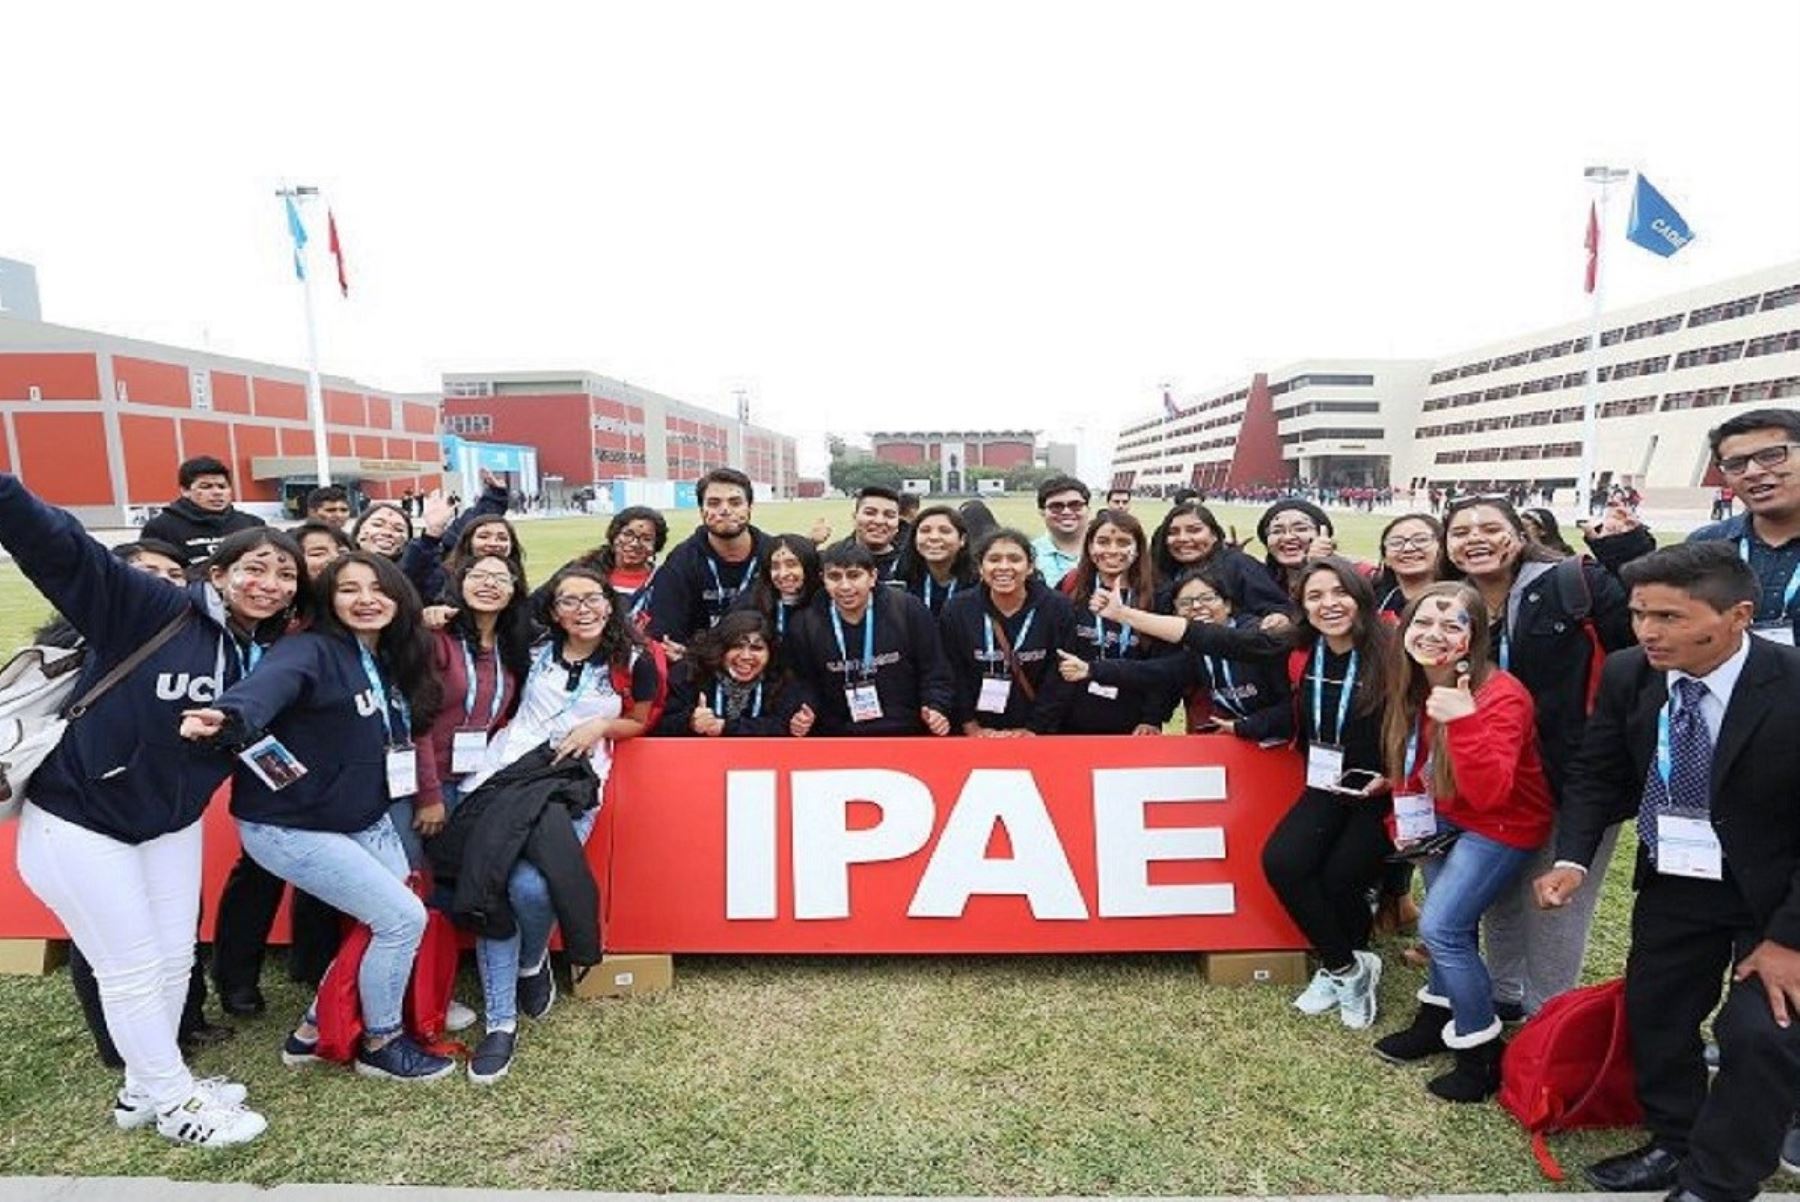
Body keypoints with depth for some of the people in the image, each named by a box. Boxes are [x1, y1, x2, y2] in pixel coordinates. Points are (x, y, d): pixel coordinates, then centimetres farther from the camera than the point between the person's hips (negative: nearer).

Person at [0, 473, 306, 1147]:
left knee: (173, 962, 16)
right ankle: (175, 1104, 26)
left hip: (172, 823, 6)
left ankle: (144, 1091, 40)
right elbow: (60, 549, -29)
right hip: (78, 818, -6)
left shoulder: (274, 656, -2)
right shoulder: (149, 609, -19)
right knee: (132, 971, 6)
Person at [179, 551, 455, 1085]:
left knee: (392, 921, 4)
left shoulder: (392, 662, 5)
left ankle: (315, 1030, 26)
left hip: (367, 822, 8)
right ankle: (381, 1044, 14)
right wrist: (227, 717, -59)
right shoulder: (311, 649, -18)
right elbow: (266, 685, -40)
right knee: (403, 918, -10)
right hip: (291, 826, -8)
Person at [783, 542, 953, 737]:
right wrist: (804, 714, -16)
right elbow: (807, 685, 4)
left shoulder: (909, 610, -8)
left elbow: (934, 671, -4)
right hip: (838, 736, 1)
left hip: (907, 734, -1)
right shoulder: (806, 626, -4)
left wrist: (936, 710, -20)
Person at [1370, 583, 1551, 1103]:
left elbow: (1488, 794, -35)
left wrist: (1463, 720, -45)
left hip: (1503, 824, -6)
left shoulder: (1501, 696, -27)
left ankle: (1484, 1055, 8)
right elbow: (1413, 769, 11)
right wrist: (1405, 817, -1)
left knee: (1440, 927, -12)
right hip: (1445, 818, 7)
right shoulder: (1413, 689, -6)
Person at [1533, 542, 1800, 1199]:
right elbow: (1595, 774, -2)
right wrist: (1572, 859, -16)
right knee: (1652, 1011, 12)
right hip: (1674, 880, 4)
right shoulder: (1627, 675, -13)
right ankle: (1674, 1145, 36)